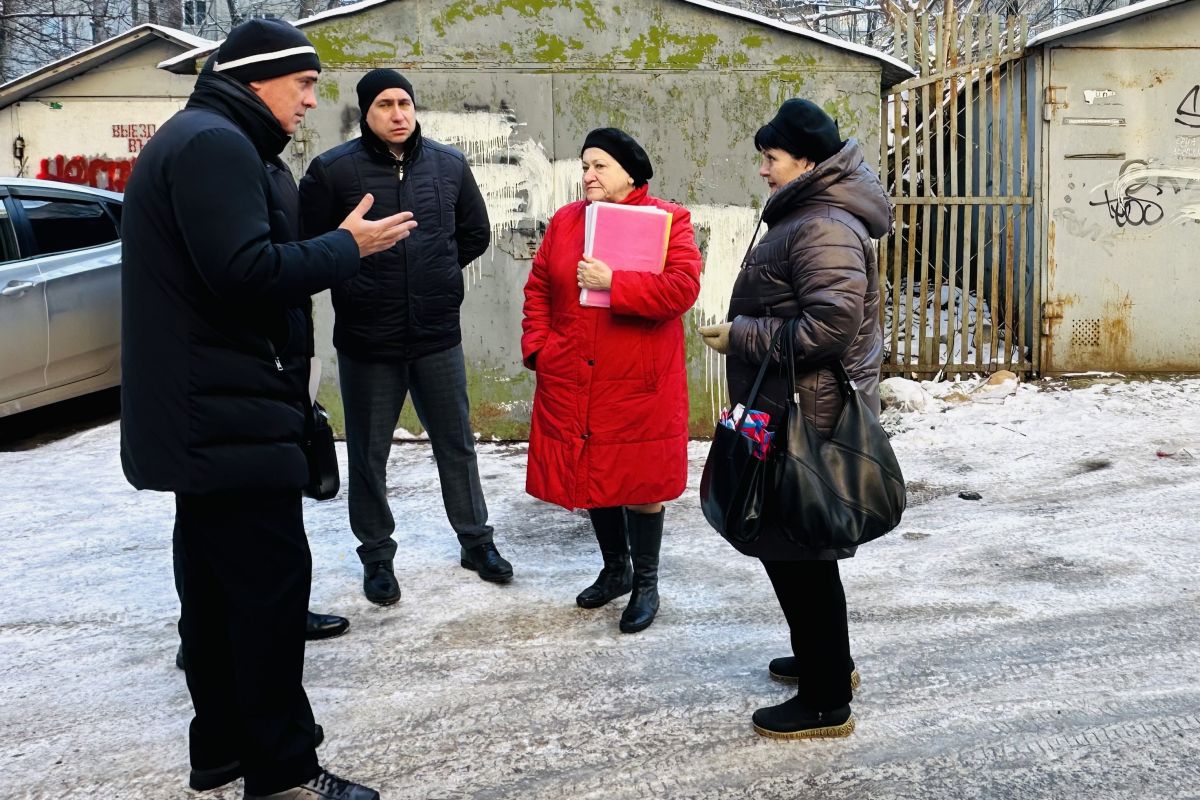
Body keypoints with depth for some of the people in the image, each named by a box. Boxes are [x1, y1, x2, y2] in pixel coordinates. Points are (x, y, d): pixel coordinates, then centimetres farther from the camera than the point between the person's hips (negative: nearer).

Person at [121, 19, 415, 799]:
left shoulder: (205, 141, 20)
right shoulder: (216, 145, -15)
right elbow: (247, 271, -25)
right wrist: (347, 246, -14)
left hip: (206, 412, 11)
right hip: (226, 413, -11)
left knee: (220, 580, 15)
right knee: (271, 579, -7)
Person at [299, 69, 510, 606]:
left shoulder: (449, 165, 3)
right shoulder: (332, 169, -8)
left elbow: (475, 234, 14)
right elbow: (308, 246, -3)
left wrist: (435, 276, 8)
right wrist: (354, 285, -2)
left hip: (438, 335, 3)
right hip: (366, 341, -2)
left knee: (456, 443, 14)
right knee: (368, 454, 10)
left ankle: (476, 540, 30)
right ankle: (376, 556, 26)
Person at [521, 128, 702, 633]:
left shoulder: (668, 220, -5)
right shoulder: (565, 222, 9)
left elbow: (682, 287, -18)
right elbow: (538, 289, 12)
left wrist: (613, 282, -21)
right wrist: (537, 346, -1)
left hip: (639, 383, -4)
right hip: (573, 382, 5)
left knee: (640, 482, 4)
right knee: (593, 477, 14)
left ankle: (646, 583, 21)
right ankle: (615, 569, 34)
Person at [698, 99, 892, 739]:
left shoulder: (823, 228, -19)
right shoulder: (808, 215, 15)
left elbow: (832, 323, -29)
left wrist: (742, 338, -21)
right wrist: (745, 332, 13)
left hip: (809, 418, -11)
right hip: (790, 411, 11)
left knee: (799, 552, -1)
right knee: (791, 545, 21)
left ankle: (826, 703, 12)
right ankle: (825, 660, 38)